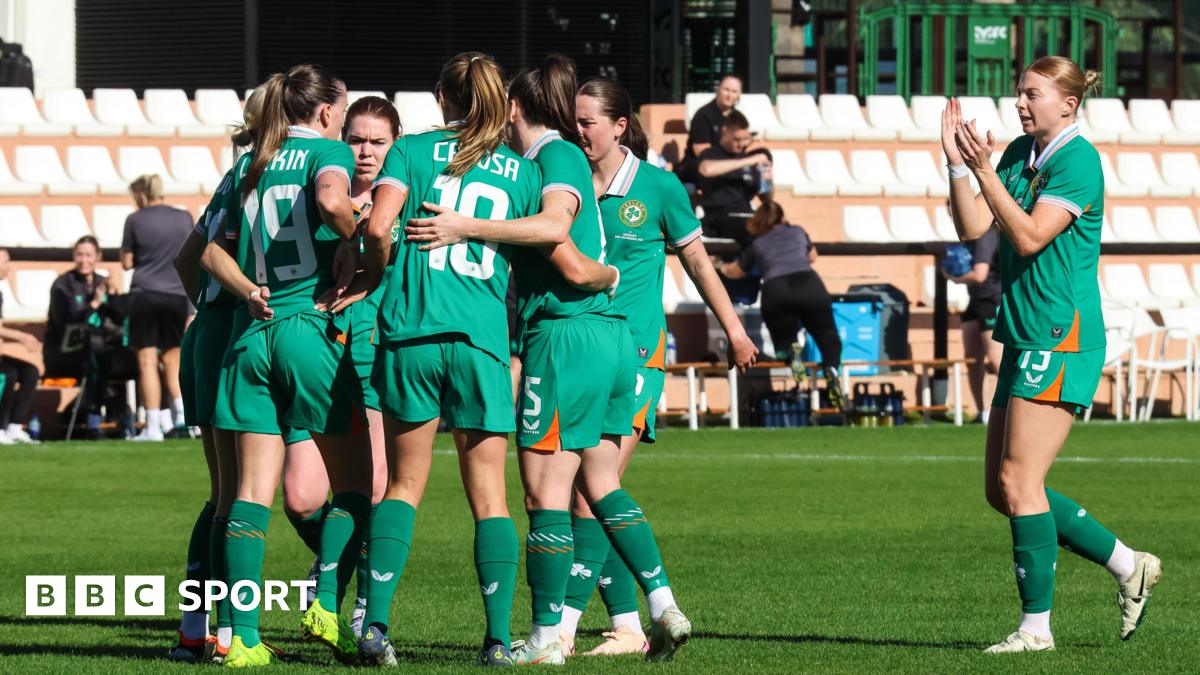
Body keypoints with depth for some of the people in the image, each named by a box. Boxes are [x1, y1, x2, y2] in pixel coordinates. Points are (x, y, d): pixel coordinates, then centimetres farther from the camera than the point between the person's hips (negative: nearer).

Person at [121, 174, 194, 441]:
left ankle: (153, 426, -5)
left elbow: (127, 263, 0)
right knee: (172, 359, 14)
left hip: (144, 294, -3)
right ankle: (181, 411, -4)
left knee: (147, 362, 0)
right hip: (176, 296, 3)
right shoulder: (184, 218, 6)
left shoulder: (135, 220, -3)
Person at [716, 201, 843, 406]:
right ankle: (832, 369, -24)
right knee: (828, 338, 10)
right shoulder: (798, 232, 28)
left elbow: (735, 272, 41)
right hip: (809, 284, 0)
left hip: (776, 291, 0)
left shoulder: (756, 244, 26)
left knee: (783, 343, 19)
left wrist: (720, 267, 62)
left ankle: (791, 348, -19)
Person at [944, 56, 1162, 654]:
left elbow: (1029, 236, -19)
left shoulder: (1077, 160, -11)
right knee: (1001, 489, 9)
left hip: (1061, 337, -9)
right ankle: (1129, 566, 20)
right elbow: (972, 227, 7)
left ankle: (1036, 624, -6)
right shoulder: (1019, 154, 13)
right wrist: (956, 163, -3)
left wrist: (983, 170, -22)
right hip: (1025, 337, 9)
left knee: (1018, 480, -11)